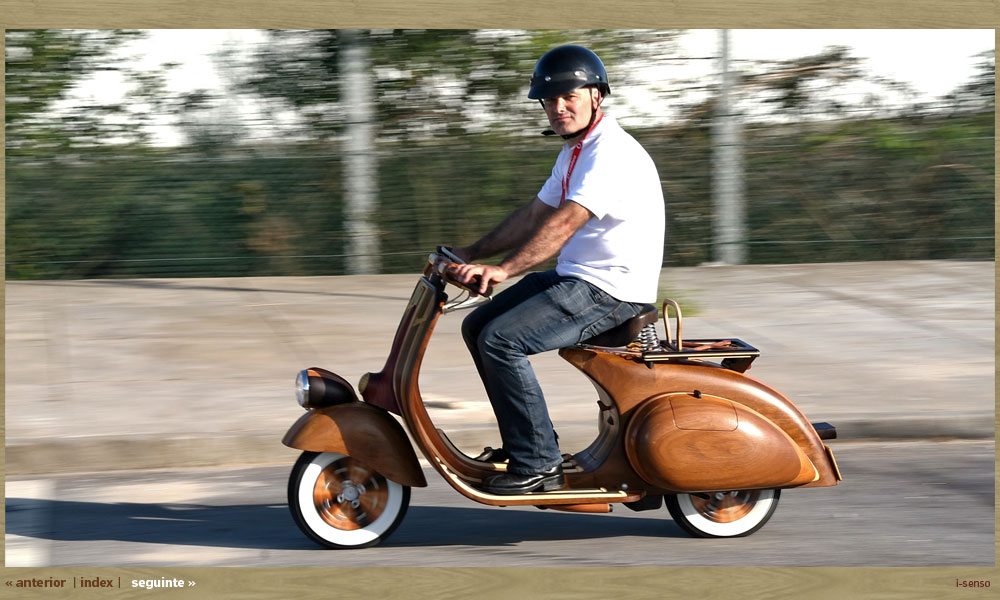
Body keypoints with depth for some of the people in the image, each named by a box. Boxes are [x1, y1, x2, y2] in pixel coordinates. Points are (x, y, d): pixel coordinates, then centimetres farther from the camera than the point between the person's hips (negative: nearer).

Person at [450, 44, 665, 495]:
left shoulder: (612, 153, -18)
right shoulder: (575, 151, 16)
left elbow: (565, 221, -30)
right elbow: (536, 214, 22)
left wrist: (505, 269, -37)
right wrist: (475, 253, 16)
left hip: (610, 290, -11)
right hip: (574, 277, 11)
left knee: (500, 340, -21)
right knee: (477, 327, 8)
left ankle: (538, 465, -15)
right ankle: (530, 442, 12)